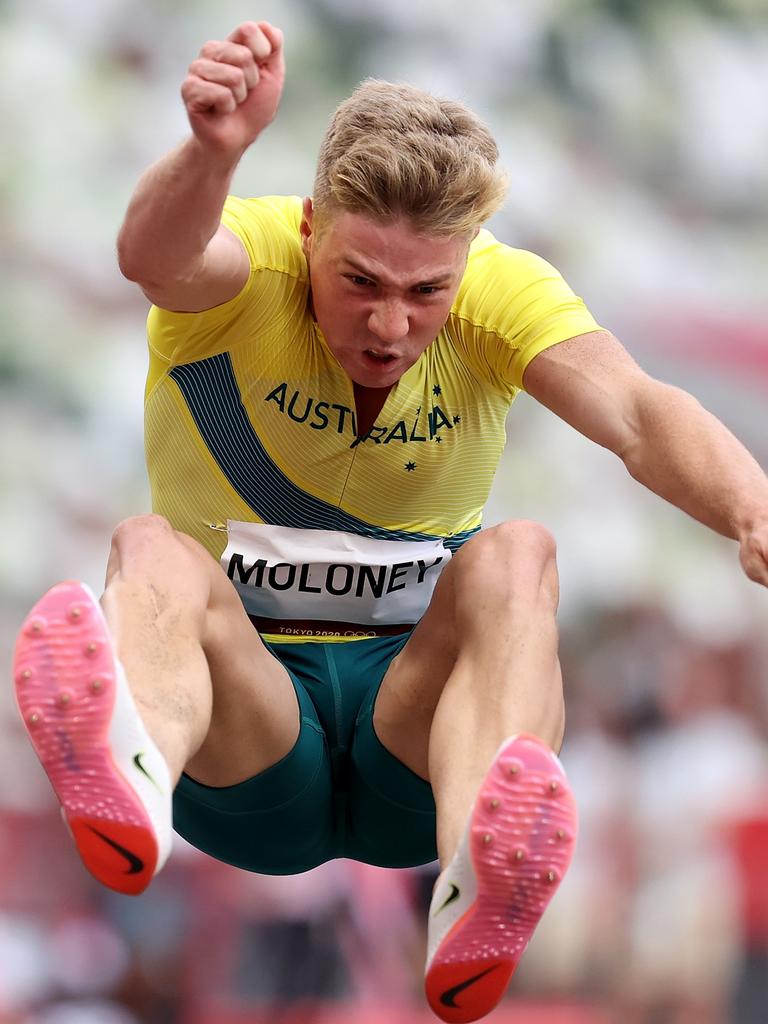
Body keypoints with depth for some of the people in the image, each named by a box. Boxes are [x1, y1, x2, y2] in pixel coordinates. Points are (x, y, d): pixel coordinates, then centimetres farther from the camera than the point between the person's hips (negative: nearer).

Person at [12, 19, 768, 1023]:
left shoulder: (503, 292, -7)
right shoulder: (247, 267, -13)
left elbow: (637, 415, -26)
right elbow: (155, 256, -38)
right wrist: (214, 150, -62)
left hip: (412, 713, 1)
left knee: (515, 556, -29)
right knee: (152, 552, -31)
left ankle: (477, 891, -58)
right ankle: (130, 781, -68)